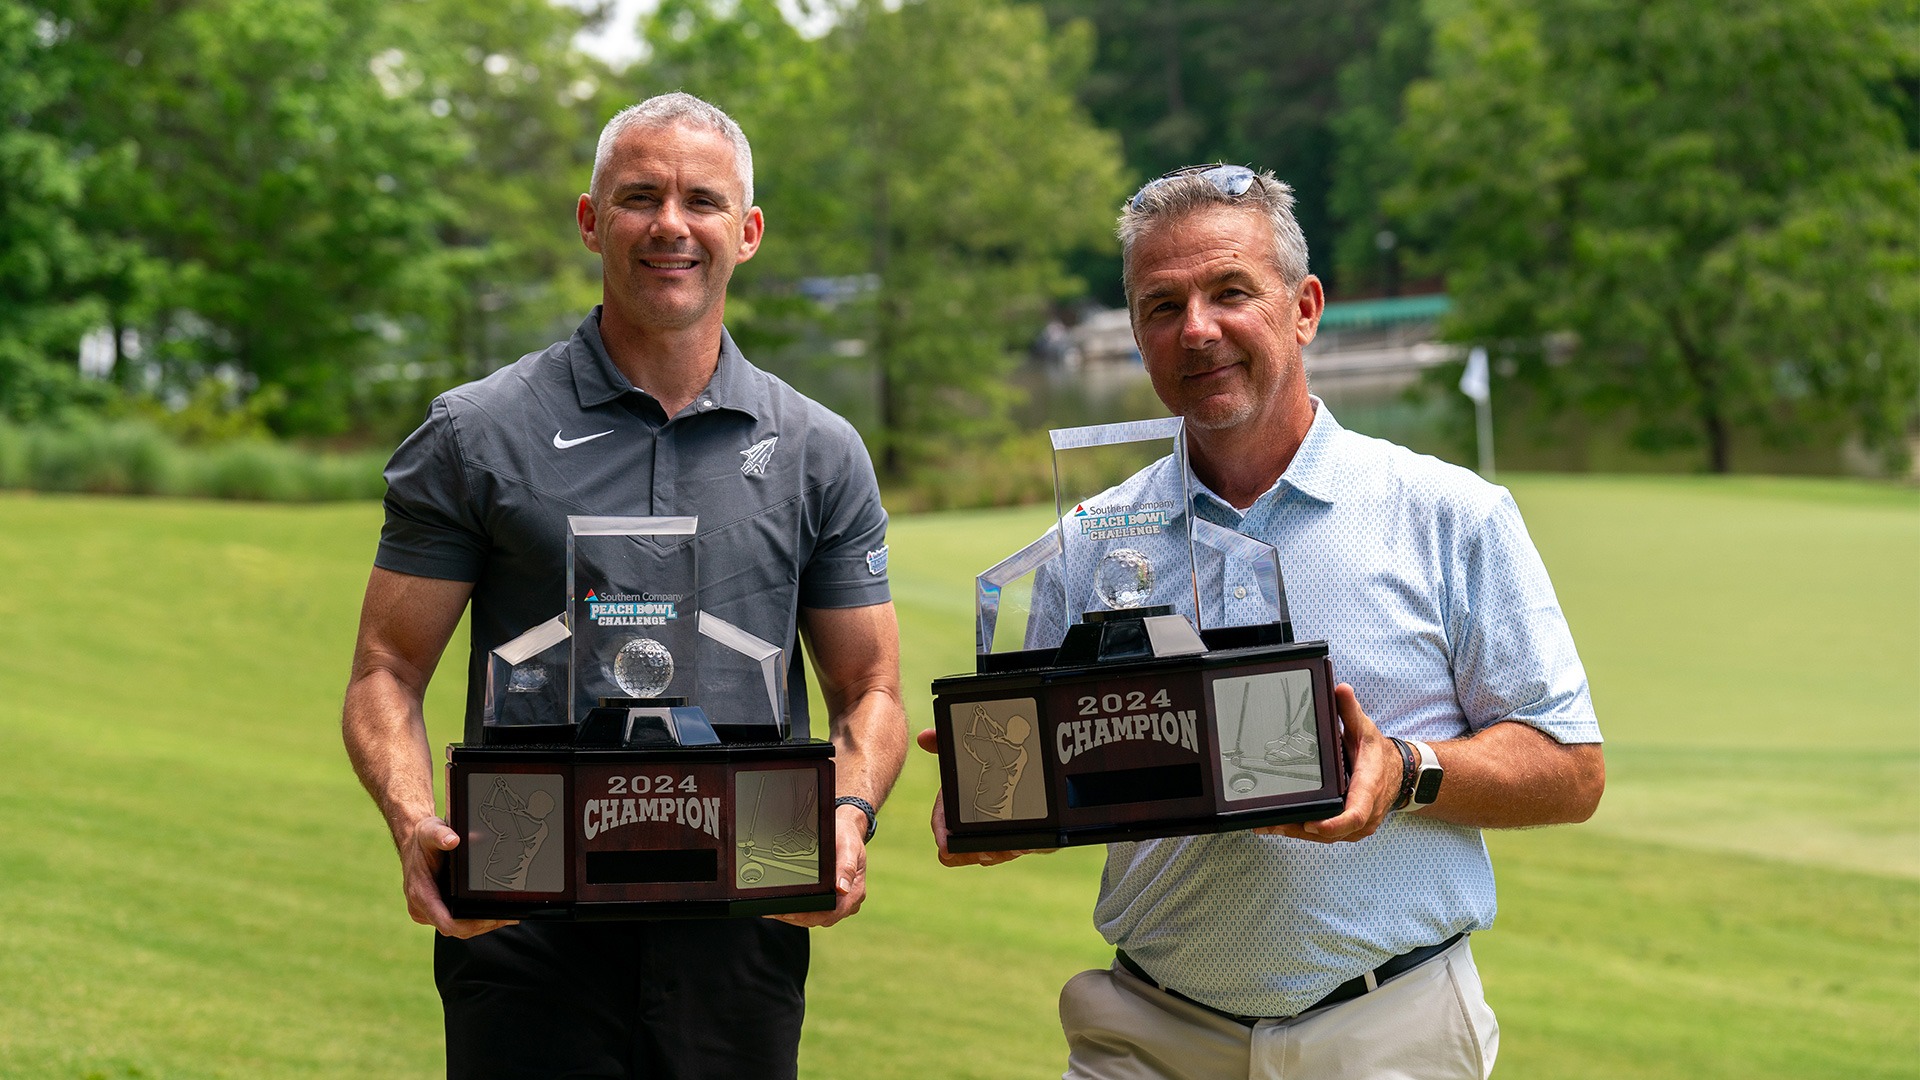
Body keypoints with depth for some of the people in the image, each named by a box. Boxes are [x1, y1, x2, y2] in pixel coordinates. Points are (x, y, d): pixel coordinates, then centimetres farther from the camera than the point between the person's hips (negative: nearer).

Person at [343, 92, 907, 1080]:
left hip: (740, 934, 2)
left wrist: (849, 815, -10)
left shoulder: (819, 453, 9)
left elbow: (868, 690, 12)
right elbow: (387, 673, 1)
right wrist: (415, 823, -18)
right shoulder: (476, 435, 3)